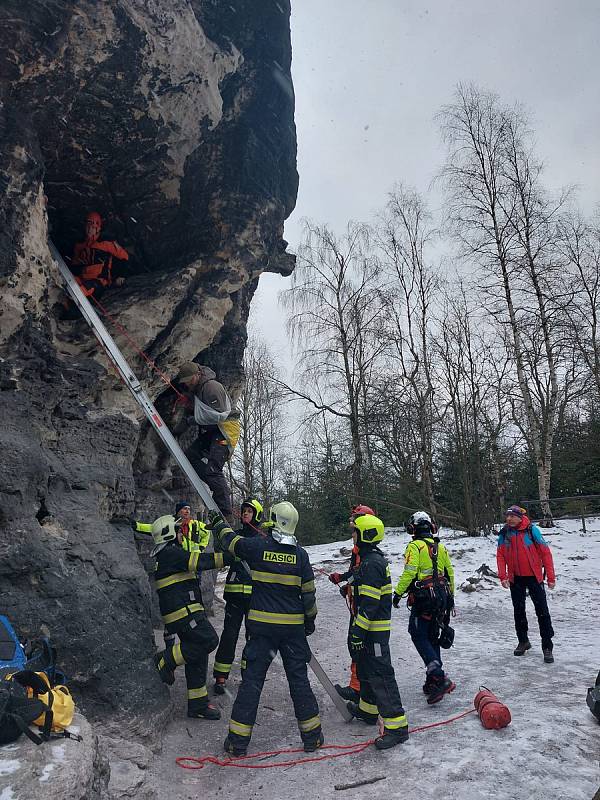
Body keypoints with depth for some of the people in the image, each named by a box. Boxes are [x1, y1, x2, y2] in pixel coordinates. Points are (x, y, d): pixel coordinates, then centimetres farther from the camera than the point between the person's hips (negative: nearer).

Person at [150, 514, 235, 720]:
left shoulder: (163, 555, 21)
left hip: (183, 612, 11)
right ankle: (165, 661, -4)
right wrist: (229, 557, -17)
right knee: (208, 640, -17)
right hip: (183, 611, -11)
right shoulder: (170, 553, -13)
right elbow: (200, 561, -19)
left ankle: (198, 705, 15)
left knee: (197, 656, 10)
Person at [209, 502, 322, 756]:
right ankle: (312, 736, 22)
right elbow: (308, 592, 1)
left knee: (252, 680, 7)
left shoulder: (257, 546, -10)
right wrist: (310, 620, 17)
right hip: (294, 626, 2)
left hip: (262, 625, -1)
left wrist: (218, 523, 29)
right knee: (299, 679, 12)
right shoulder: (300, 554, -4)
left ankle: (238, 740, 14)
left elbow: (230, 539, 8)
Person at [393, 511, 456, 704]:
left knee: (419, 637, -2)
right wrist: (450, 596, 26)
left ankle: (440, 679, -13)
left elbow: (409, 573, -18)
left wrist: (398, 593, -7)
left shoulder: (415, 547, -11)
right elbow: (450, 572, 16)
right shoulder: (440, 547, 10)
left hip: (423, 599, -7)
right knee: (433, 637, 15)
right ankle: (433, 681, 20)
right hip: (442, 597, 7)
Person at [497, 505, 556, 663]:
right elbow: (500, 556, 2)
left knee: (542, 611, -2)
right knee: (519, 611, 13)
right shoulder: (504, 534, -1)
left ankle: (547, 647, 6)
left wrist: (551, 577, -10)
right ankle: (523, 641, 29)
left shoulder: (532, 530, -11)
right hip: (515, 579, 4)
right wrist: (503, 576, -9)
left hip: (534, 577, -3)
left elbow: (545, 552, -9)